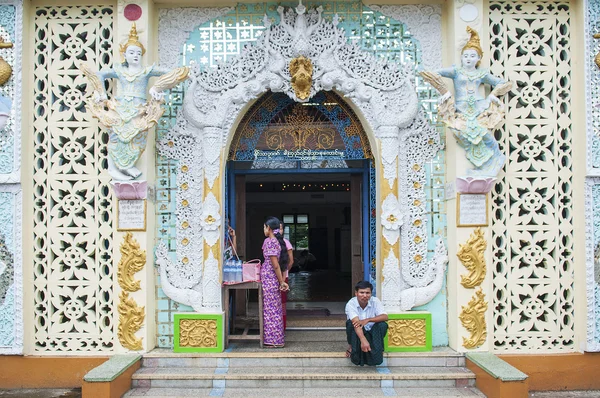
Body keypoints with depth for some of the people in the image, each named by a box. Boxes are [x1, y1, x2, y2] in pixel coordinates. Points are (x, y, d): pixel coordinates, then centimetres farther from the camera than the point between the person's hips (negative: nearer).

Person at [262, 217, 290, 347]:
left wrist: (281, 282, -13)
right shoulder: (279, 241, 11)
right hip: (275, 279, 9)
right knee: (276, 308, 13)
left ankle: (274, 340, 3)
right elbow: (281, 264, 13)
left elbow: (275, 264, -18)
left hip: (268, 278, -9)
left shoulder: (269, 241, -15)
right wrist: (282, 280, 13)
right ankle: (277, 339, 20)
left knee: (270, 309, -2)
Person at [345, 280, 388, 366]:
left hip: (373, 333, 2)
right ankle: (351, 347, -11)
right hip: (356, 334, -2)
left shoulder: (375, 301, -14)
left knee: (382, 325, -27)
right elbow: (356, 322, -38)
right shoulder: (351, 304, -23)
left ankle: (378, 350, -13)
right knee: (350, 323, -32)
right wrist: (363, 340, -54)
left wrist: (368, 320, -41)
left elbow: (385, 317, -25)